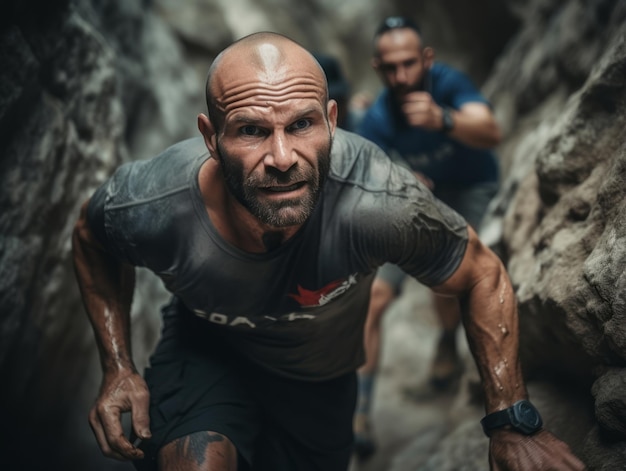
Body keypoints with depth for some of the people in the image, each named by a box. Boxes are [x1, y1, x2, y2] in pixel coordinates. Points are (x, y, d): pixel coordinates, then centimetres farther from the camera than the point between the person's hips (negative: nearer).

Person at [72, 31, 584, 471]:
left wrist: (512, 425, -19)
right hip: (205, 348, -1)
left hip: (323, 375, 2)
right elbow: (92, 237, -7)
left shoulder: (381, 204, -38)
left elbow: (485, 276, -19)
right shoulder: (150, 207, -33)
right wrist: (117, 366, -14)